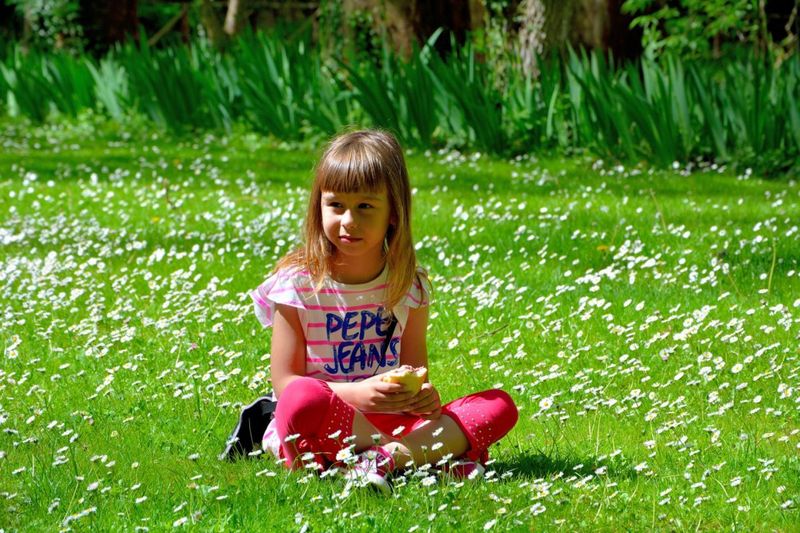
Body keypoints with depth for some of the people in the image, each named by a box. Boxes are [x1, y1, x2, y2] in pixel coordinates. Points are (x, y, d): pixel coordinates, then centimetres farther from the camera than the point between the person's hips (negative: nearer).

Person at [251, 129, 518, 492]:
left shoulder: (409, 286, 5)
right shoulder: (299, 283, -6)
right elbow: (284, 381, -9)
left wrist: (424, 396, -15)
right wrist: (357, 393, -24)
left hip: (392, 421, 4)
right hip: (322, 430, -4)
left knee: (501, 407, -14)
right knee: (304, 398, -39)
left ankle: (384, 459, -36)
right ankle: (436, 452, -30)